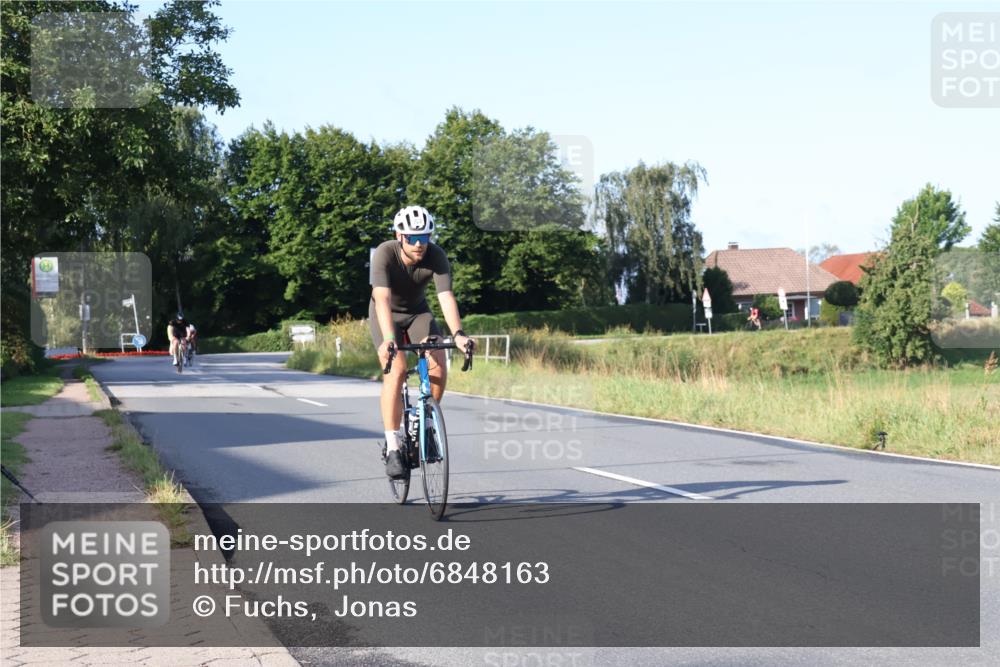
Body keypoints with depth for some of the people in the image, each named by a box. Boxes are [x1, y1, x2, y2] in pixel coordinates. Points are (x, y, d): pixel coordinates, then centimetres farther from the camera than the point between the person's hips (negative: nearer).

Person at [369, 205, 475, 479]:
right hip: (387, 314, -3)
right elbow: (382, 299, -42)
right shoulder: (384, 254, -31)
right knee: (396, 370, -23)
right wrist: (388, 339, -57)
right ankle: (392, 450, -21)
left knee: (438, 365, -20)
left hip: (418, 312, 3)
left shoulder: (436, 256, -25)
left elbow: (446, 297, -35)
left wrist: (458, 333, -51)